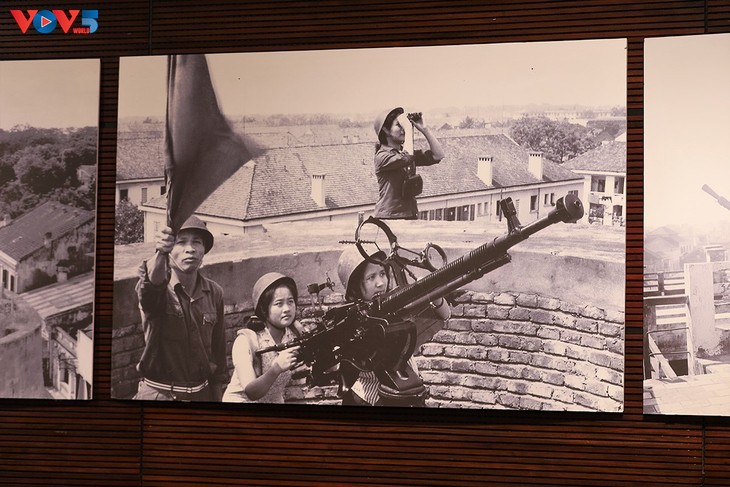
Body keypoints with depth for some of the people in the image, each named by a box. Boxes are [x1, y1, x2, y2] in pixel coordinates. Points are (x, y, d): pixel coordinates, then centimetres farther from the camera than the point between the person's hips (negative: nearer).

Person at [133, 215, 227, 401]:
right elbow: (151, 282, -36)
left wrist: (217, 394, 11)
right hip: (158, 394, -3)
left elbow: (218, 348, 9)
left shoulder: (214, 293, 2)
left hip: (202, 393, 4)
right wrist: (160, 253, -56)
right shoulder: (154, 290, -11)